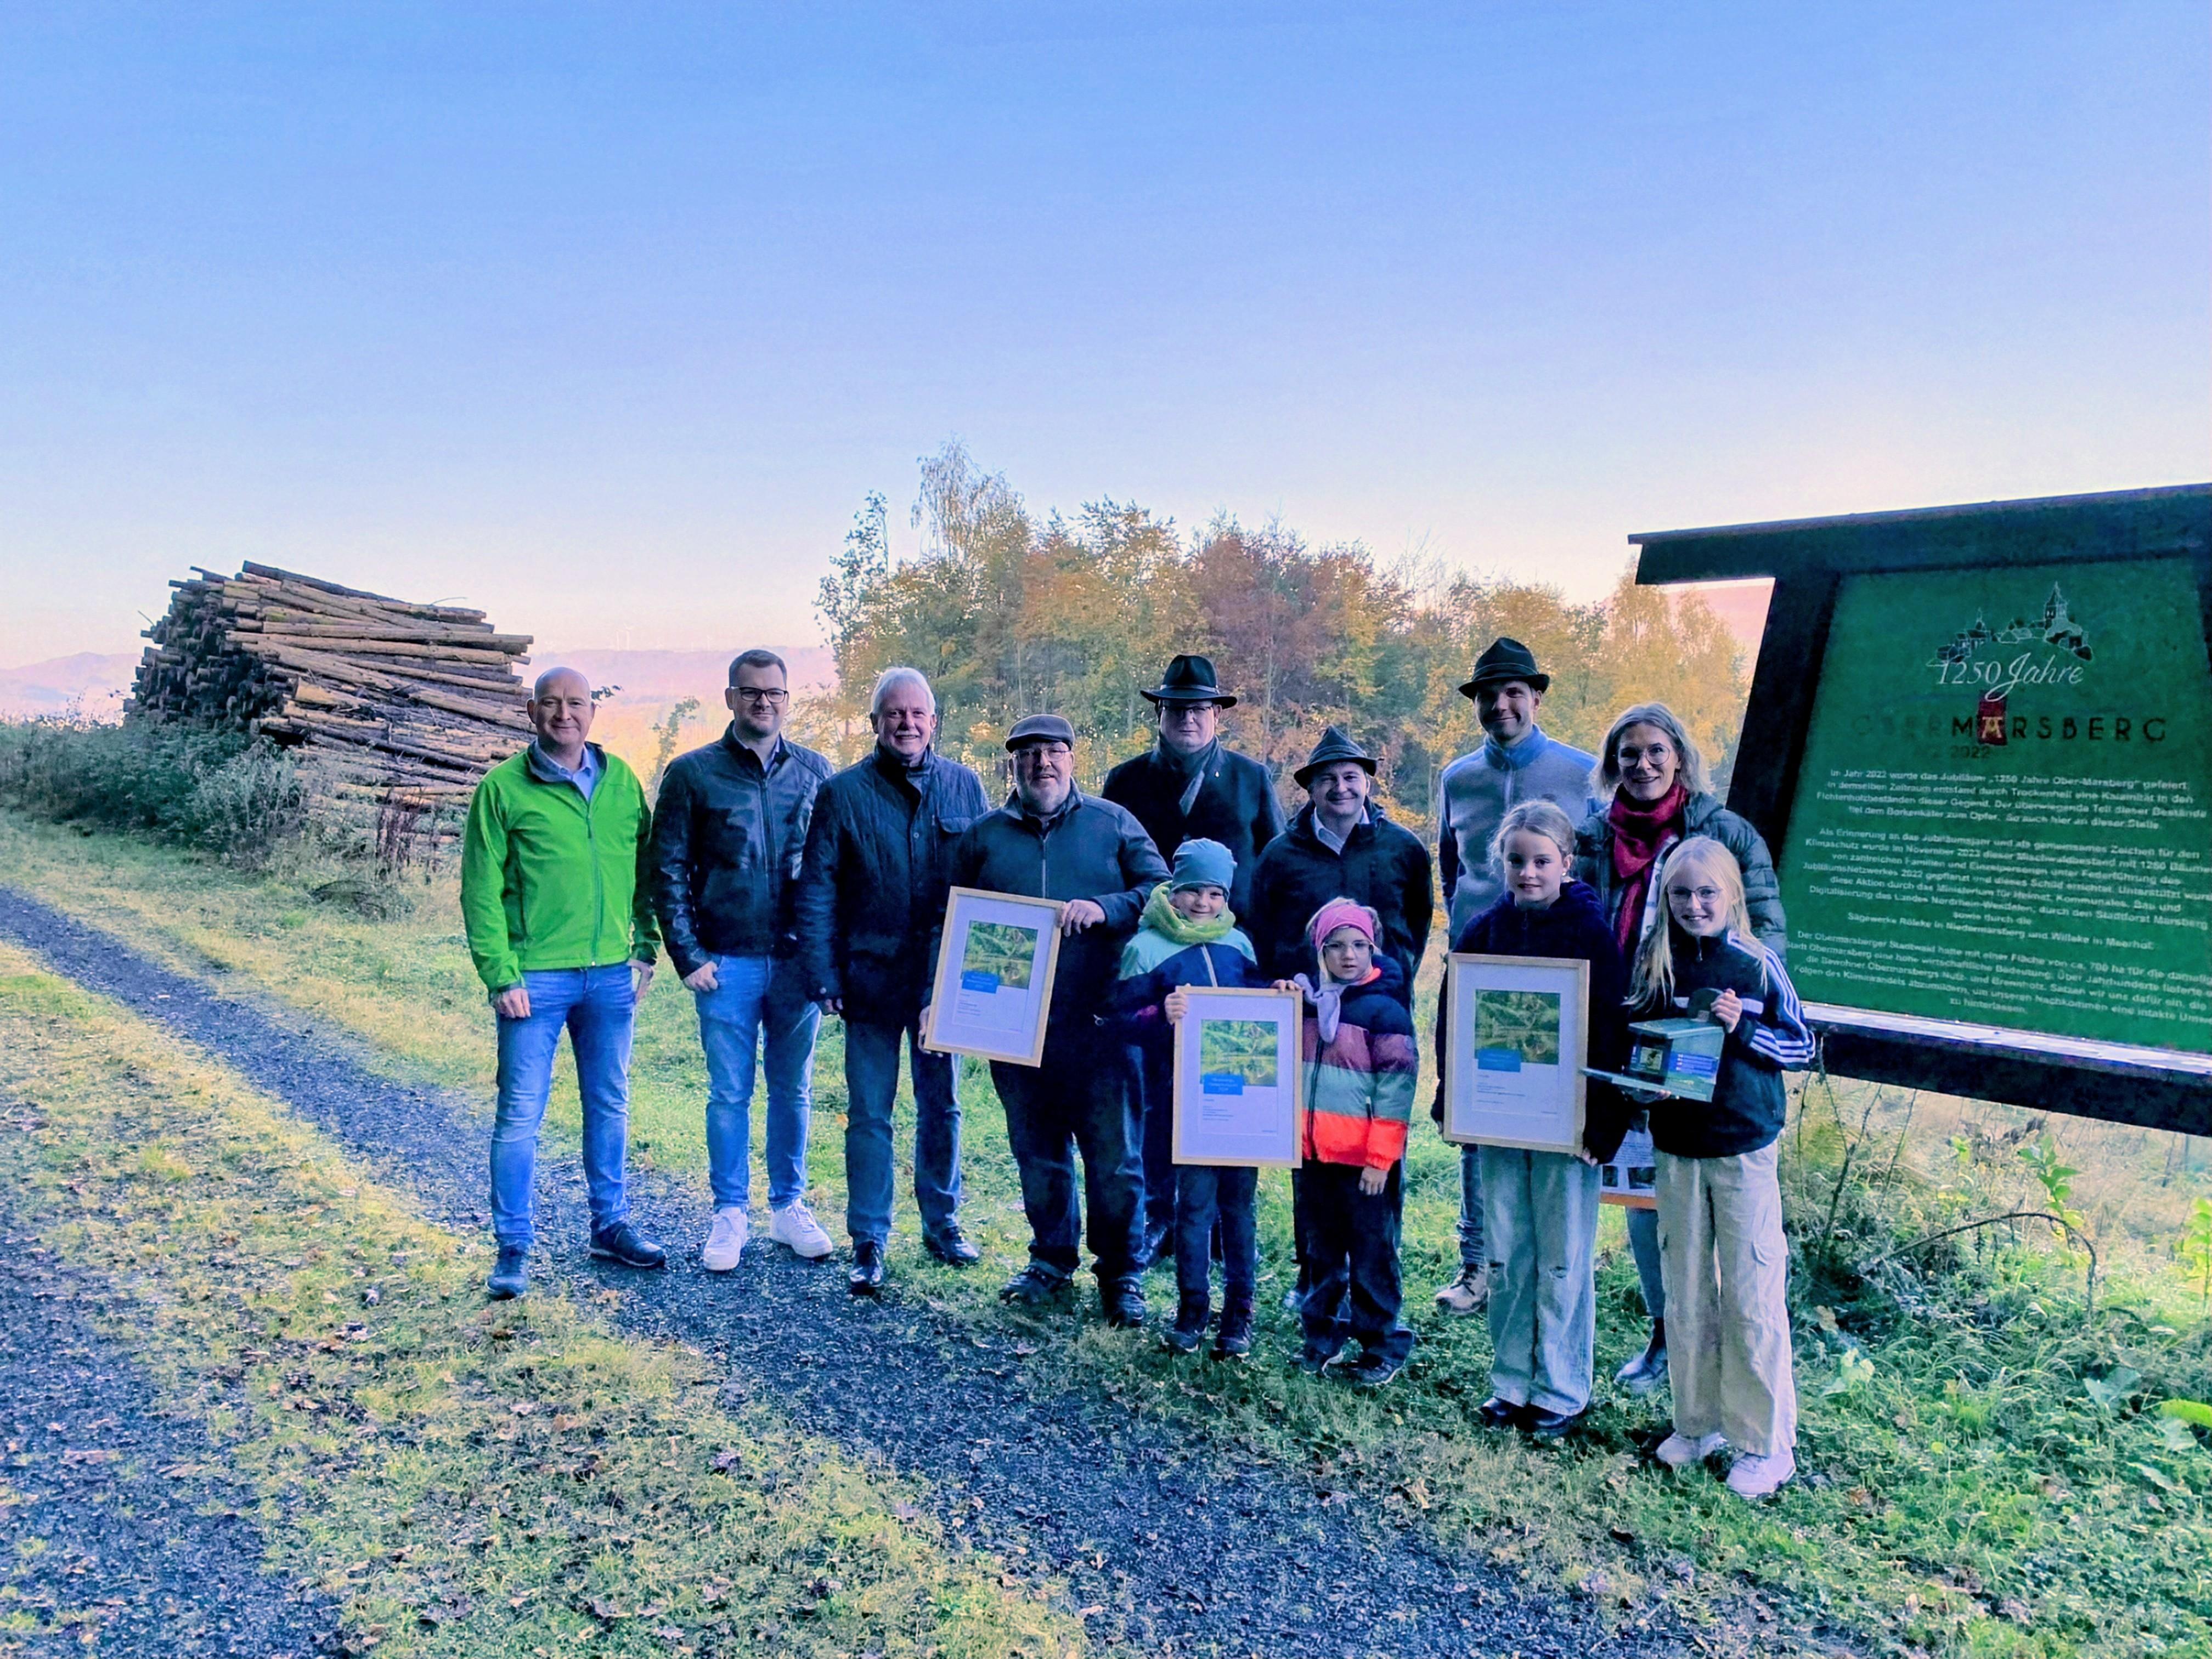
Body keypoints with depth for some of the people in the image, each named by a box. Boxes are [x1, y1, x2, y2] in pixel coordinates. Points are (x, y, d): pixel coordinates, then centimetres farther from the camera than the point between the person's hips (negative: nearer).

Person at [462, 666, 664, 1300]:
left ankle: (611, 1225, 29)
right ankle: (513, 1248, 14)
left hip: (611, 975, 4)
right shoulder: (503, 788, -4)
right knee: (520, 1116, 1)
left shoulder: (622, 781, 7)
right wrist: (500, 975, -11)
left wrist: (647, 948, 6)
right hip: (536, 979, -4)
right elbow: (481, 891, -5)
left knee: (610, 1107, 14)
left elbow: (645, 867, 12)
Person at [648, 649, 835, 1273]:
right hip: (727, 963, -2)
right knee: (730, 1095, 6)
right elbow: (667, 870, 1)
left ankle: (789, 1207, 25)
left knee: (793, 1091, 11)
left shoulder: (814, 771, 5)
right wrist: (687, 956, -5)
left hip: (799, 960, 2)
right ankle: (729, 1215, 20)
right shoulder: (693, 773, 0)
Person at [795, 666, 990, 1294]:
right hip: (871, 978, -2)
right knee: (868, 1114, 5)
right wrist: (824, 977, -8)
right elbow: (816, 893, -2)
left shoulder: (964, 787, 2)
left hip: (945, 979, 2)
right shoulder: (843, 793, -2)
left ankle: (942, 1221, 30)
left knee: (942, 1106, 14)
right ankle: (868, 1242, 16)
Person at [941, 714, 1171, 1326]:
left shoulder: (1112, 823, 7)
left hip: (1099, 1022, -2)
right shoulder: (983, 837, 12)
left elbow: (1162, 893, 1)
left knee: (1113, 1151, 1)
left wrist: (1104, 908, -16)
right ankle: (1052, 1259, 29)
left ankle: (1121, 1274, 15)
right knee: (1037, 1151, 12)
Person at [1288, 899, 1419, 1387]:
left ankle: (1383, 1346, 19)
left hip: (1365, 1159, -5)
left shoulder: (1386, 1009, -9)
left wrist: (1380, 1159, -14)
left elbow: (1396, 1089, -12)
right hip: (1311, 1151, 5)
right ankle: (1322, 1336, 30)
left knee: (1371, 1256, 4)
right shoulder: (1306, 1000, 7)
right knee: (1318, 1251, 15)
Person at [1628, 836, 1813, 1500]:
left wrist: (1742, 1028, -17)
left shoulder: (1756, 964, -5)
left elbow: (1802, 1045, -1)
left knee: (1751, 1296, 0)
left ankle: (1766, 1443, 13)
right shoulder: (1655, 962, 2)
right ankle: (1696, 1422, 27)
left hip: (1743, 1149, -3)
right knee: (1686, 1292, 12)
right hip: (1676, 1149, 3)